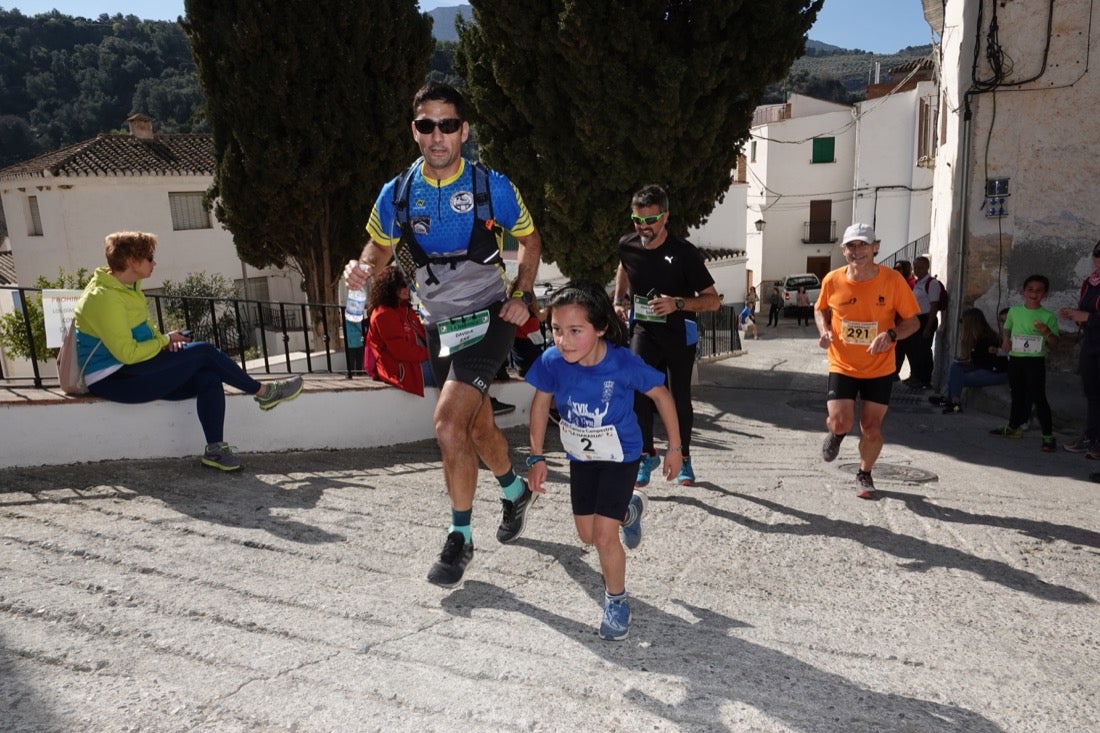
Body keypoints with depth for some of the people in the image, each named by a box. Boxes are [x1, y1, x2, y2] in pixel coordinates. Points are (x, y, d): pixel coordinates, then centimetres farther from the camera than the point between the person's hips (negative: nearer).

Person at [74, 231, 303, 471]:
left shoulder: (129, 288, 10)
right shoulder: (104, 298, -21)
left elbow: (144, 329, 21)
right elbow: (127, 354, -25)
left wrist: (166, 339, -1)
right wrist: (165, 340, -11)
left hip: (132, 372, 9)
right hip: (113, 381, -9)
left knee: (209, 378, -11)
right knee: (203, 352, -16)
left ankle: (215, 449, -12)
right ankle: (263, 392, 0)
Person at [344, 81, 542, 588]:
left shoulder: (491, 185, -10)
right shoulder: (397, 193, -3)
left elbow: (529, 239, 5)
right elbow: (380, 247, 10)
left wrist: (521, 295, -8)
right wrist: (362, 269, -13)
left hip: (488, 317, -4)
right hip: (440, 324, 5)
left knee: (448, 422, -20)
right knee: (476, 426, 18)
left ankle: (459, 539, -2)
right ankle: (515, 492, 47)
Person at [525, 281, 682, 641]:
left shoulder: (624, 363, -31)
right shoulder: (552, 361, -23)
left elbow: (662, 395, -14)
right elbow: (541, 403, -4)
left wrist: (674, 447, -7)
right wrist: (537, 457, -1)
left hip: (620, 456, -4)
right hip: (581, 457, 4)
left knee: (604, 535, -9)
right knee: (587, 535, 15)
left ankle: (616, 601, 20)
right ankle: (629, 508, 48)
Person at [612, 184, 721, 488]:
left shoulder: (684, 253, -19)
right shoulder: (628, 245, -8)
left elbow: (713, 300, -15)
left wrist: (678, 304, -31)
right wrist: (619, 300, 7)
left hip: (679, 332, -2)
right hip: (643, 328, 2)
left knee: (679, 398, 7)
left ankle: (683, 458, 29)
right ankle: (647, 454, -3)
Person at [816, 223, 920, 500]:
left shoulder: (893, 280, -14)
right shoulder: (833, 280, -10)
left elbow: (913, 321, -4)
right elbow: (820, 309, 11)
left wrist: (891, 335, -24)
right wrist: (824, 330, -10)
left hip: (880, 369, 0)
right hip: (842, 366, 0)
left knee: (872, 428, 6)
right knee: (841, 423, -13)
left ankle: (865, 474, 34)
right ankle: (835, 433, 27)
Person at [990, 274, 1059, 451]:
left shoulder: (1048, 316, -6)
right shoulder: (1014, 311, 4)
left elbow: (1054, 342, -5)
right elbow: (1007, 328, 19)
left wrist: (1047, 332, -26)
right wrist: (1006, 340, 0)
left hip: (1035, 360, -4)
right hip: (1015, 358, 4)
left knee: (1038, 397, -7)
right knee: (1017, 395, 18)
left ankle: (1048, 436, -3)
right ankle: (1013, 427, 33)